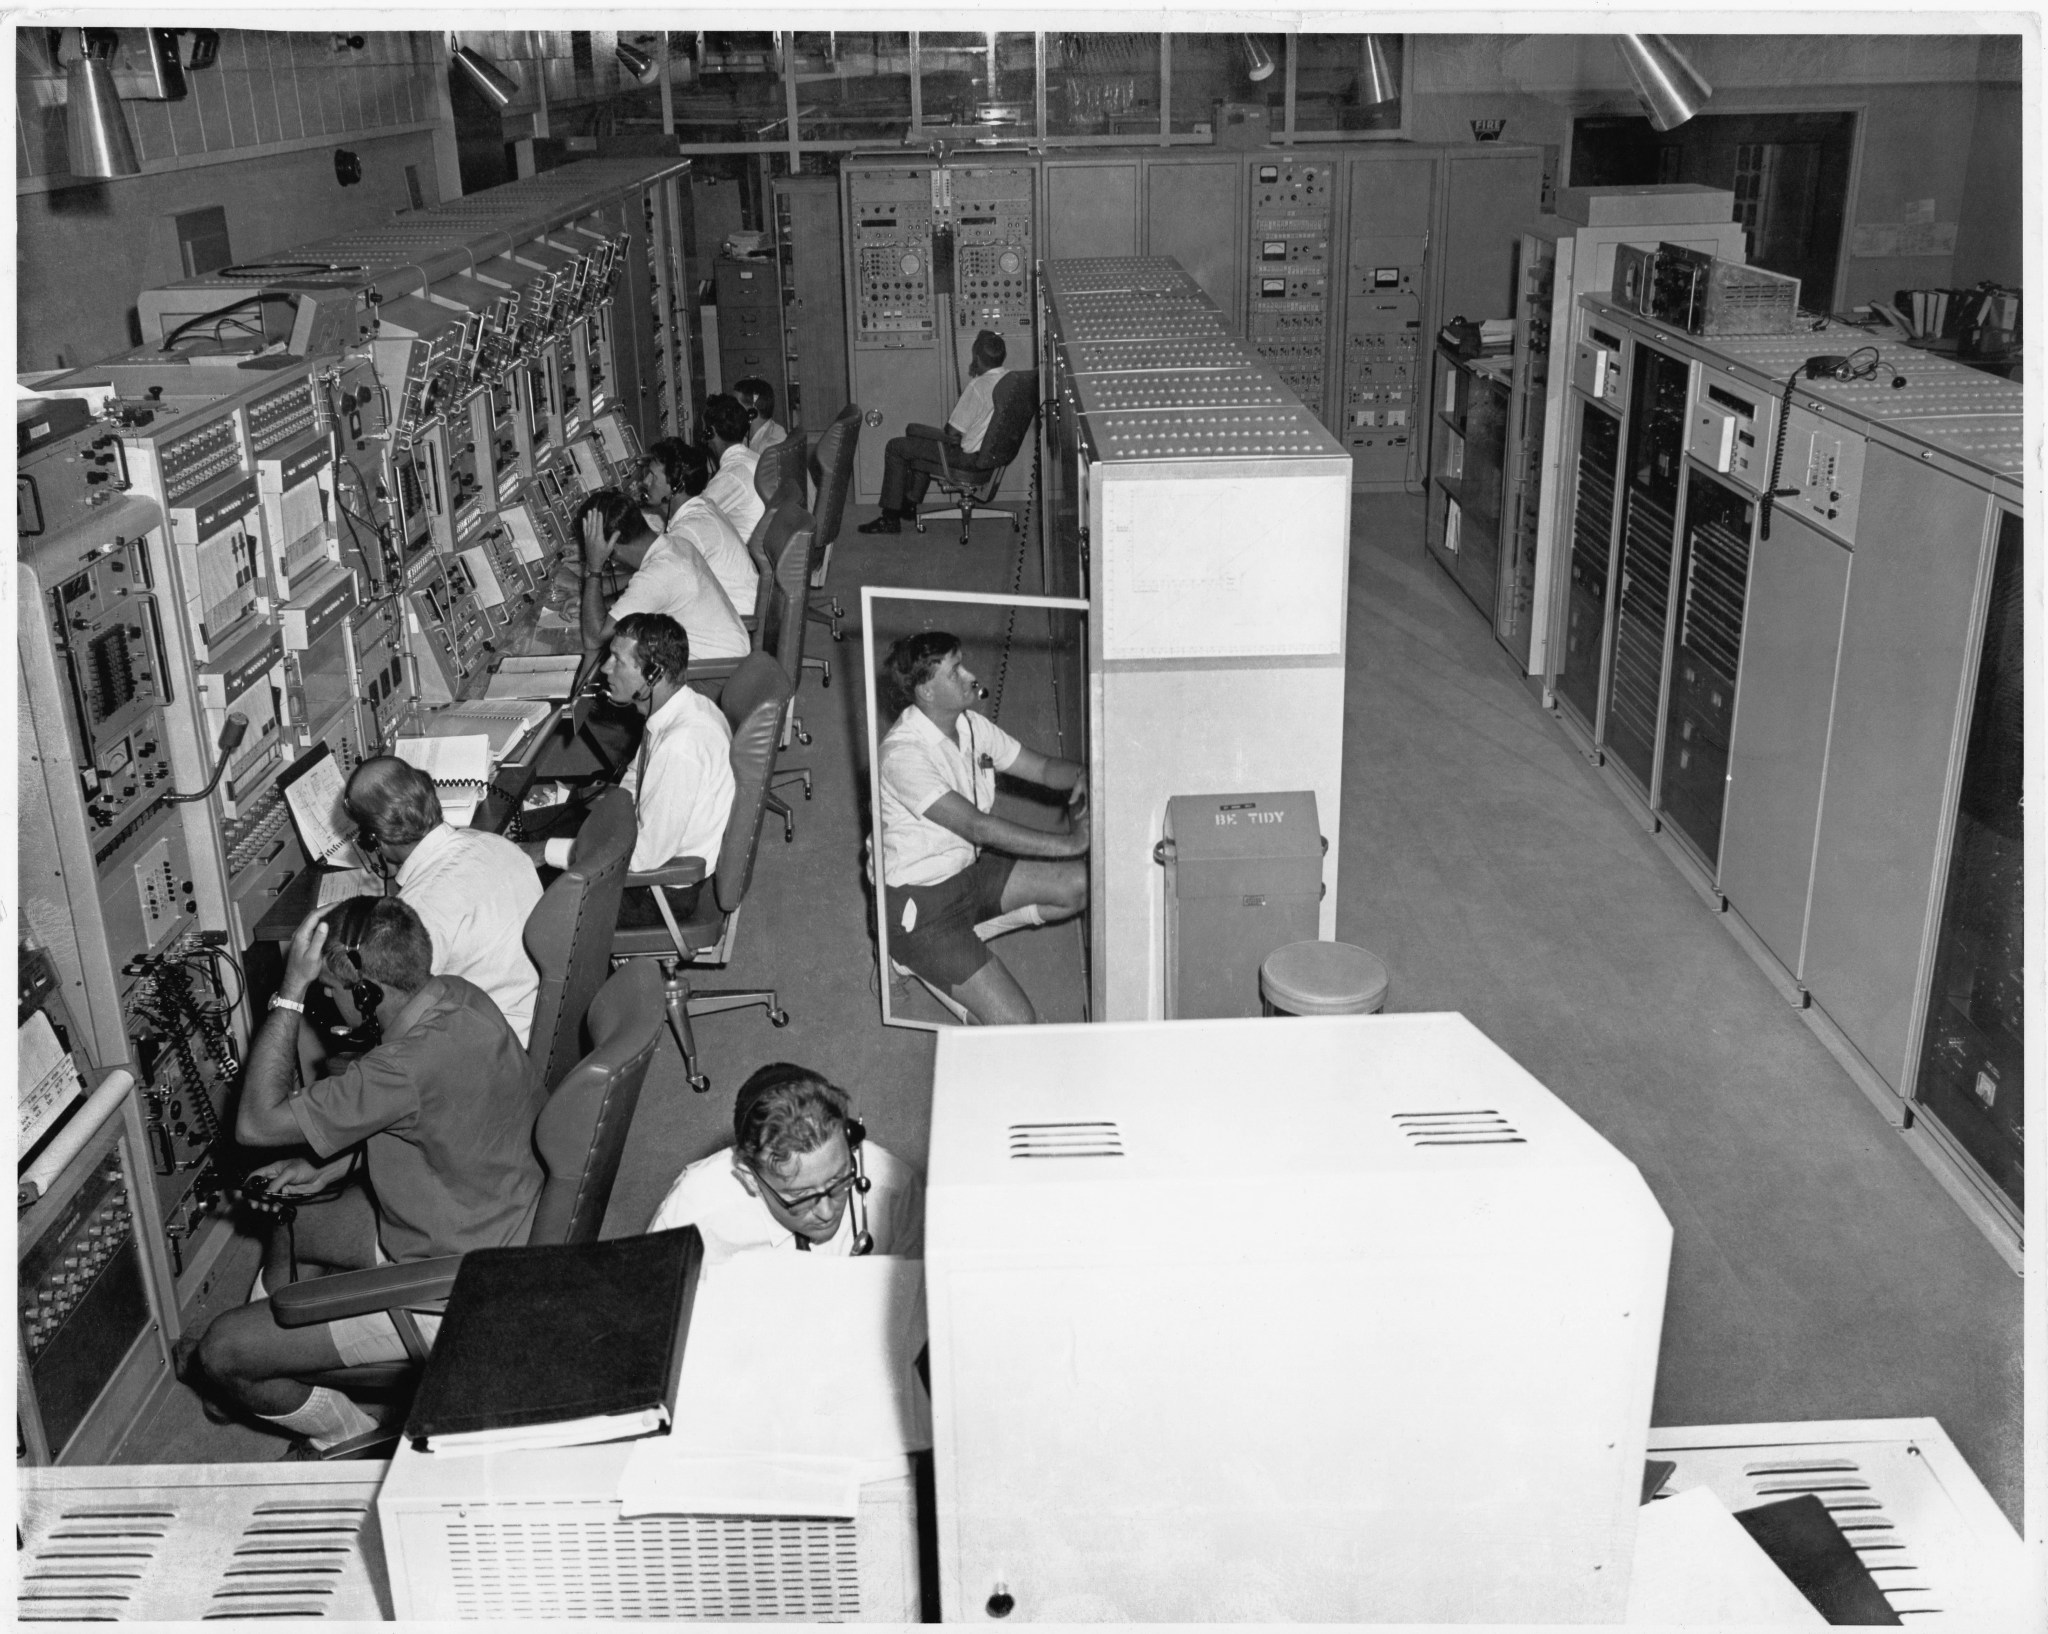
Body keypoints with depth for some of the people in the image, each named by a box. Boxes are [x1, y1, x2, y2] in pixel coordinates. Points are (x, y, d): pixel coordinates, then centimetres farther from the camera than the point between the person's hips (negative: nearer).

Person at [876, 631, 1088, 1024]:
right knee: (1017, 1023, -16)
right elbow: (978, 827, -31)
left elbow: (1043, 768, 6)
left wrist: (1081, 775, -18)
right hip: (921, 901, -9)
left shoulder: (971, 725, 0)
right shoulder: (903, 754, -27)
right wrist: (1069, 842, -31)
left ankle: (968, 936, 4)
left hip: (970, 870, 9)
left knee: (1083, 884, -5)